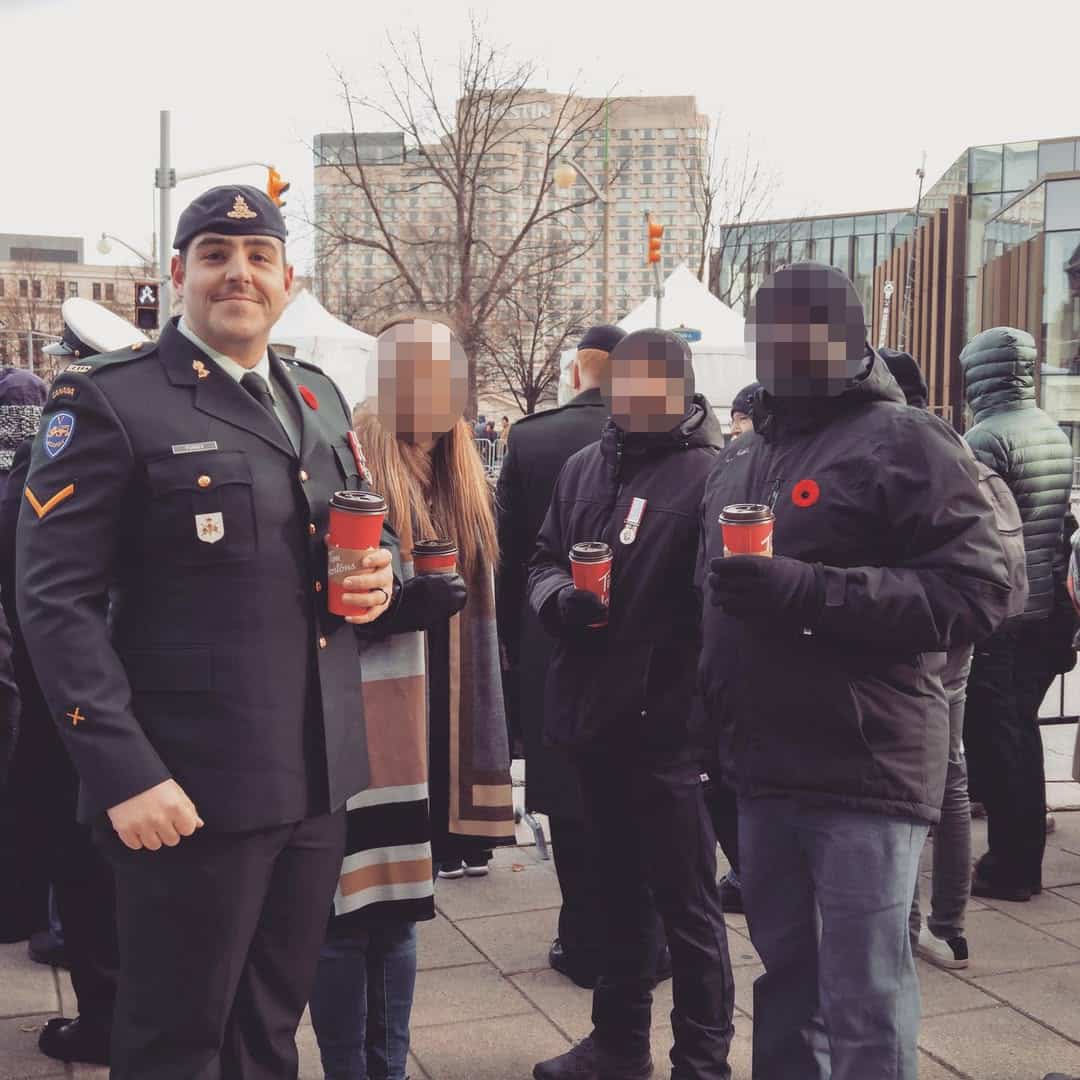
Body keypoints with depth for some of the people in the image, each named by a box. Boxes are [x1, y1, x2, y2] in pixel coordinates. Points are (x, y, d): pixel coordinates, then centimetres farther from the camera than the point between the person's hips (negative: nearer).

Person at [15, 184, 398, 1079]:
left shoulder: (319, 399, 13)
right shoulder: (107, 400, -8)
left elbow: (363, 534, 25)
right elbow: (56, 600, -14)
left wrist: (380, 573, 0)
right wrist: (124, 774, -21)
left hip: (317, 776, 6)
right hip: (192, 786, -6)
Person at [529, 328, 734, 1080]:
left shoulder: (712, 473, -11)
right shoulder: (587, 467, 10)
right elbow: (544, 560, 15)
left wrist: (711, 701, -21)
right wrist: (560, 597, -8)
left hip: (668, 723, -7)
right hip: (595, 714, 7)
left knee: (686, 903, 6)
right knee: (617, 890, 21)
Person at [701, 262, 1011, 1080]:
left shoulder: (904, 443, -8)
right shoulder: (743, 457, 16)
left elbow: (976, 591, -18)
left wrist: (809, 590, -24)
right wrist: (713, 704, 15)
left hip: (866, 768, -7)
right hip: (764, 765, 7)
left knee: (864, 1001, 0)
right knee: (784, 975, 20)